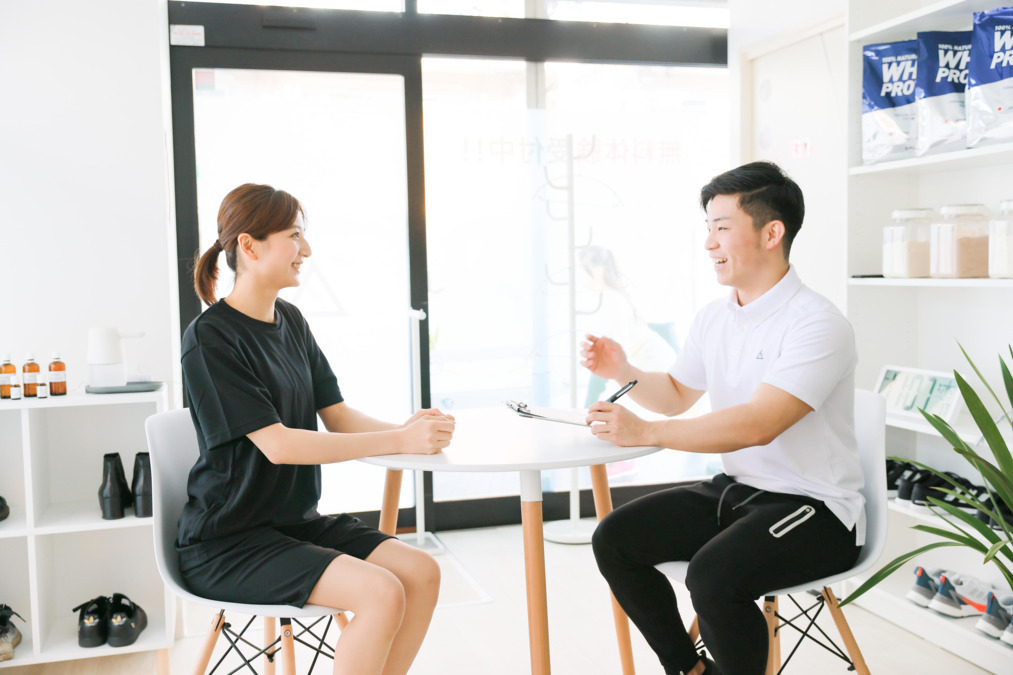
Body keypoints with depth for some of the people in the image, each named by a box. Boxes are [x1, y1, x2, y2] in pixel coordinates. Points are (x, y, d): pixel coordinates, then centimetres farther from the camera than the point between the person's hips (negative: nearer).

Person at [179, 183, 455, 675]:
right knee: (381, 593, -23)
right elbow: (278, 444, -22)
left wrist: (405, 428, -14)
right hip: (227, 543, -7)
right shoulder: (209, 338, -16)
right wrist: (400, 441, -24)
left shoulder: (291, 322, 8)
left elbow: (338, 416, 7)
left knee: (422, 572, -9)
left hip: (295, 521, 7)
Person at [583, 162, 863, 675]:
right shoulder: (713, 318, 7)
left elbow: (757, 424, -29)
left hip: (813, 508, -8)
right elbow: (677, 396, 21)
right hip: (734, 489, 8)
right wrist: (623, 372, 1)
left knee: (712, 574, -32)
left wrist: (644, 432, -32)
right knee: (613, 539, -4)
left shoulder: (816, 324, -18)